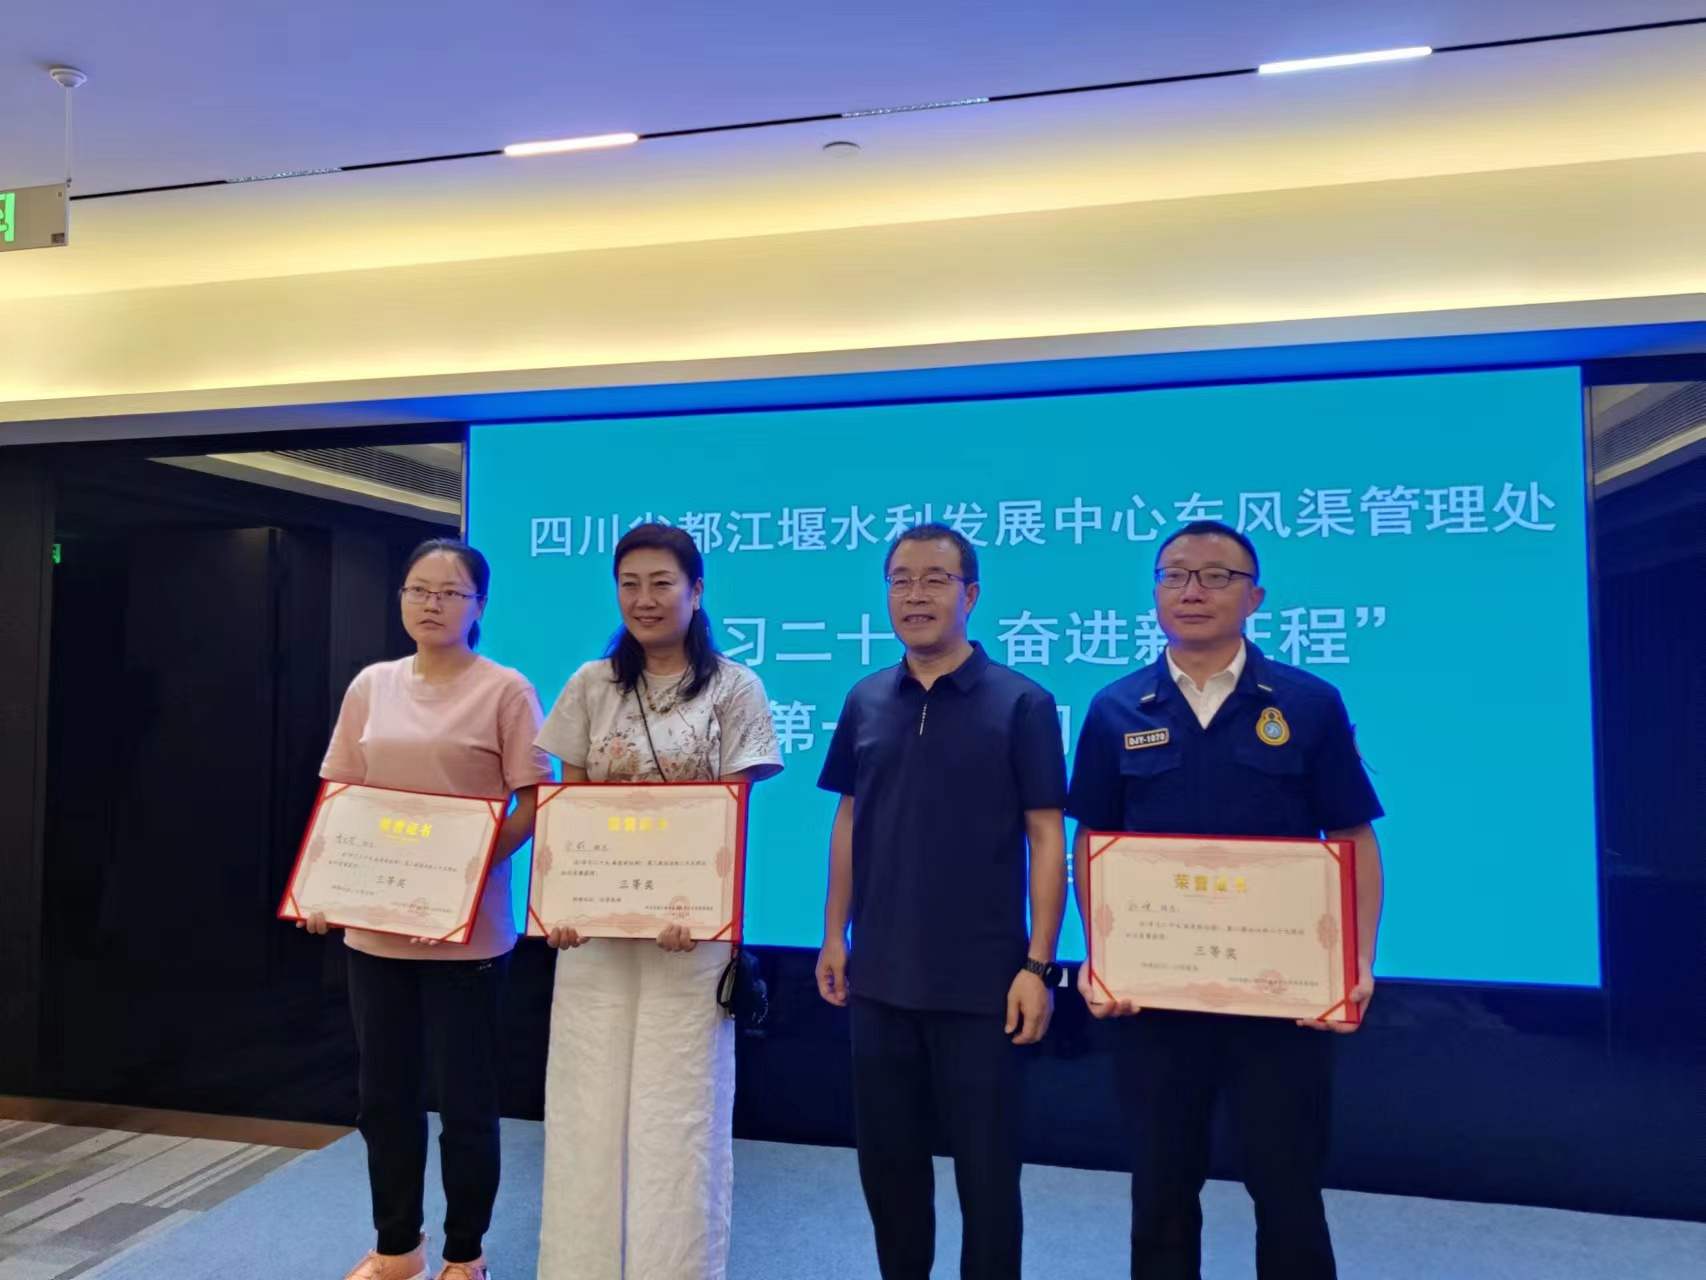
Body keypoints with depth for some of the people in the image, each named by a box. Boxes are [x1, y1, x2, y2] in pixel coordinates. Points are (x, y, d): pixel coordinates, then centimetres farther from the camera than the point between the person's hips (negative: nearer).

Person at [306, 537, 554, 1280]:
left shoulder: (504, 691, -6)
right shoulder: (371, 686, 8)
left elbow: (532, 805, -8)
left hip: (466, 929, -4)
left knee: (465, 1098, 5)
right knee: (384, 1094, 15)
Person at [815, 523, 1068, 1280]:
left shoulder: (1022, 703, -8)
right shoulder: (865, 702, 4)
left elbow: (1046, 839, -8)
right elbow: (849, 824, 10)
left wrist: (1038, 965, -12)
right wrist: (834, 936, 8)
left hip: (982, 980, -4)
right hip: (881, 976, 4)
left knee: (985, 1166, 10)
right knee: (886, 1159, 17)